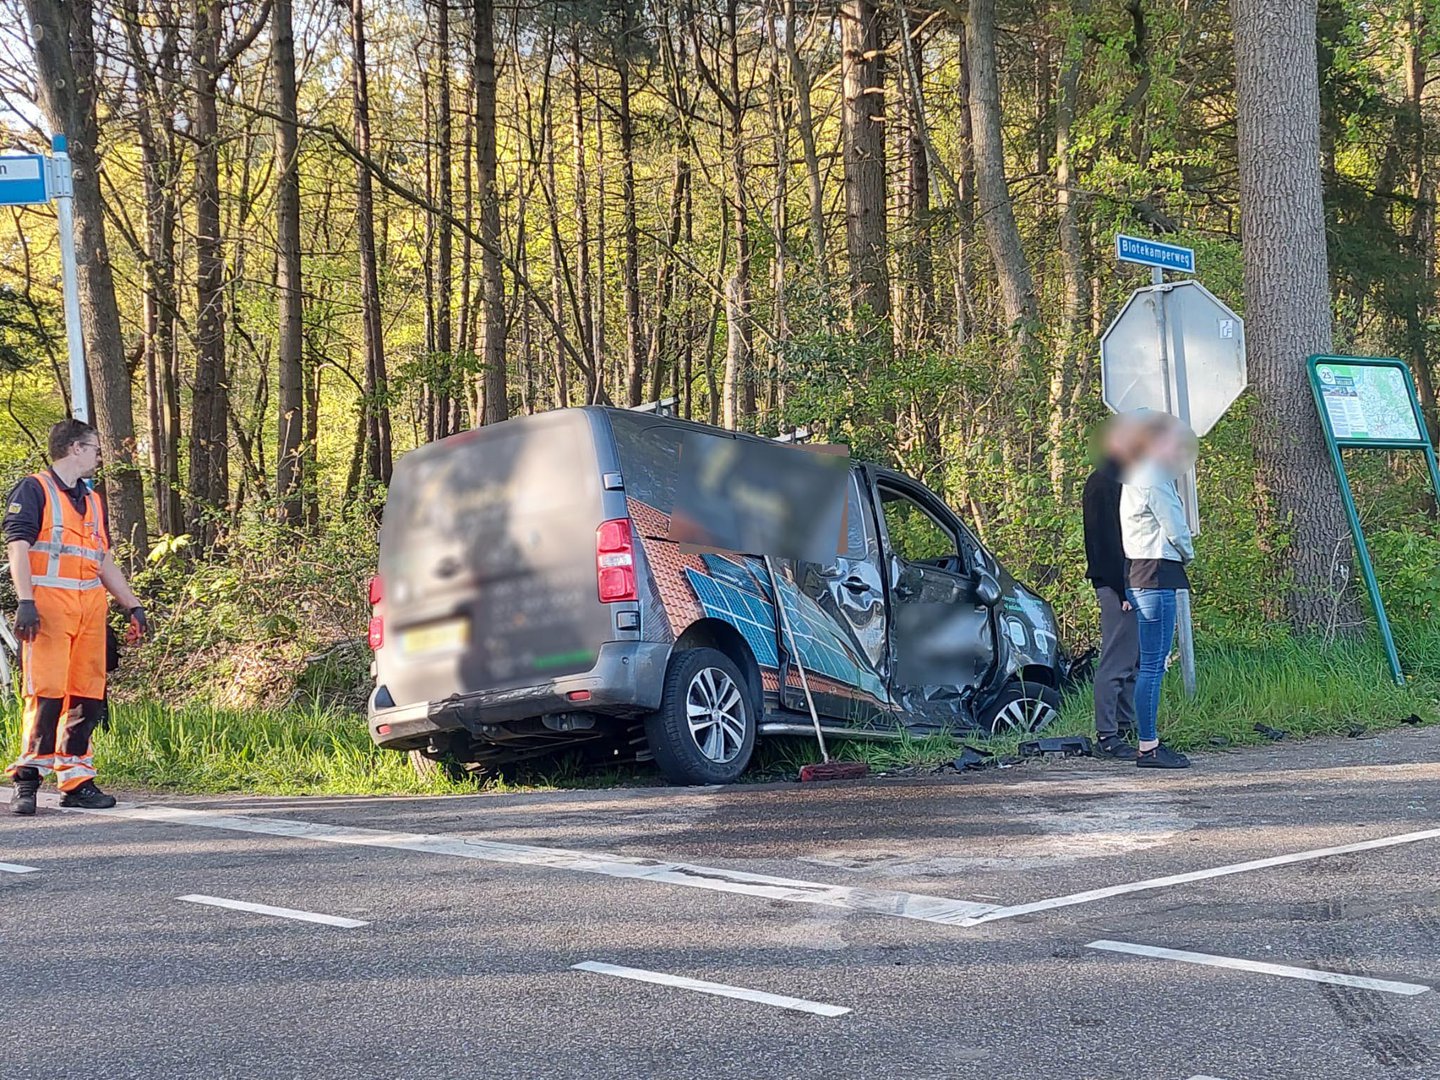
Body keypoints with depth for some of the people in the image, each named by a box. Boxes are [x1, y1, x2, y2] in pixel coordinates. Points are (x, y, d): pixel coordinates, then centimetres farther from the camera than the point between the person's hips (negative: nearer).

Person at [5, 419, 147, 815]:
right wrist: (25, 601, -19)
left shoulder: (92, 501, 23)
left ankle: (76, 782, 9)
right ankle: (27, 781, -6)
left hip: (90, 607, 7)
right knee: (47, 692, -12)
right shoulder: (33, 490, 1)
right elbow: (18, 548, -8)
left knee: (88, 697, 3)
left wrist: (133, 606, 21)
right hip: (48, 605, -7)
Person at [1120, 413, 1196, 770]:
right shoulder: (1153, 479, -12)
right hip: (1156, 576, -11)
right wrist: (1187, 552, 8)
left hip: (1141, 576, 11)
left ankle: (1150, 742, 14)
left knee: (1151, 663, 11)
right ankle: (1148, 747, -8)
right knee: (1153, 665, -9)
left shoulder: (1139, 475, 20)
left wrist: (1179, 553, 9)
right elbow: (1176, 529, -11)